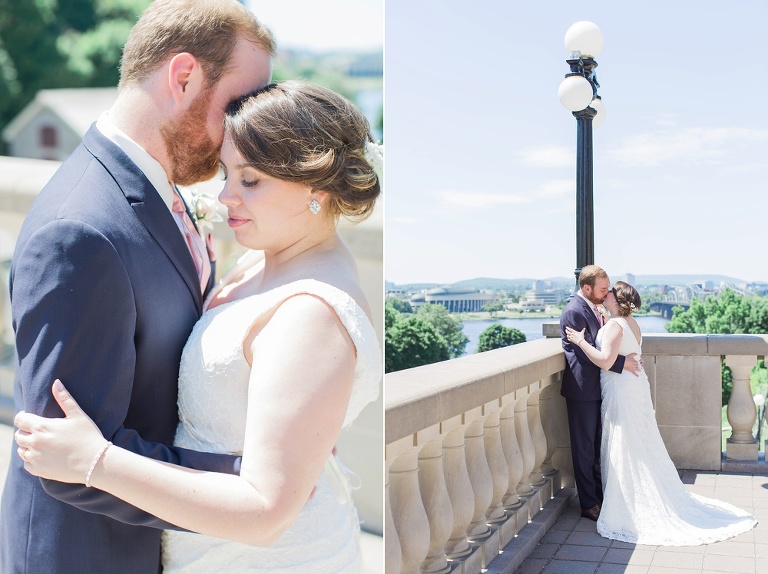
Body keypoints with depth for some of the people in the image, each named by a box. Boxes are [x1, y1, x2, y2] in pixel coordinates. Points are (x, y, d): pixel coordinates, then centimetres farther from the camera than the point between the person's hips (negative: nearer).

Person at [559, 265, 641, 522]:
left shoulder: (594, 308, 12)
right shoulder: (574, 311, -19)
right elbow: (588, 353, -23)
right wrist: (622, 362, -22)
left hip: (597, 388, 9)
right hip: (582, 389, -9)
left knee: (599, 445, 18)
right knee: (584, 448, 1)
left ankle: (600, 494, 30)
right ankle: (589, 505, 10)